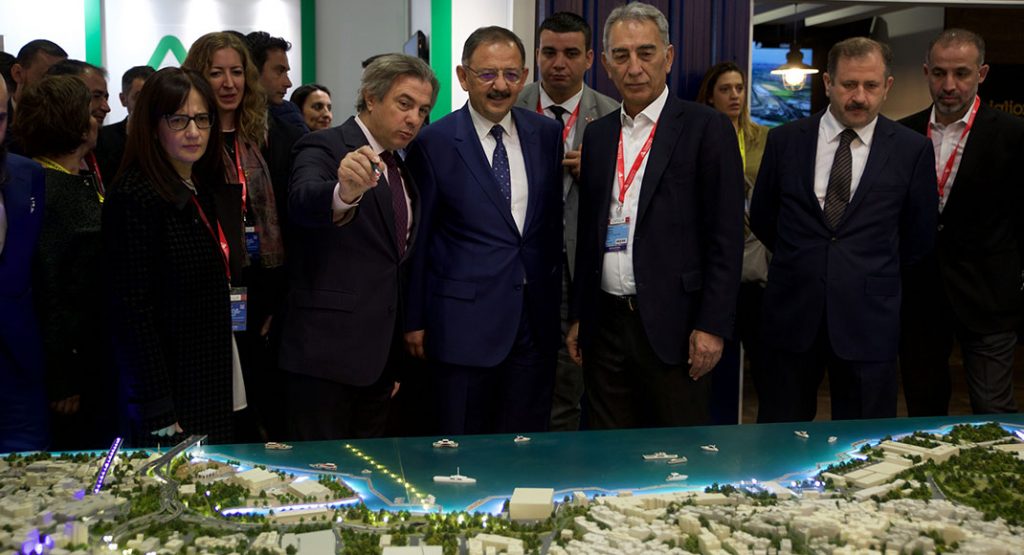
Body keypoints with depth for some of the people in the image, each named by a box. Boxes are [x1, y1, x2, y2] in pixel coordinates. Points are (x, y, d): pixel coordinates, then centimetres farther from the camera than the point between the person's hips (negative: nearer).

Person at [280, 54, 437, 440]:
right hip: (326, 353, -7)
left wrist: (399, 364, 17)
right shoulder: (323, 149, -7)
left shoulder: (401, 169, 16)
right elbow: (304, 204, -30)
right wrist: (345, 192, -53)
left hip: (381, 357, 8)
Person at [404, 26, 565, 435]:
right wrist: (414, 320, -1)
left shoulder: (548, 135, 5)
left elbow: (556, 221, 13)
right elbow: (416, 238, -2)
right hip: (464, 320, -4)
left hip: (536, 320, 4)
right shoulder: (434, 143, -6)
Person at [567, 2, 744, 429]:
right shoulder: (598, 135, 12)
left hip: (673, 326, -5)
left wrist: (712, 326, -12)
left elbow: (726, 237, -8)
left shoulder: (706, 129, -5)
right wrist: (579, 317, 14)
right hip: (605, 325, 5)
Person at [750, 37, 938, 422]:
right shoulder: (785, 140, 2)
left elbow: (919, 238, 8)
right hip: (791, 313, 1)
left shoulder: (912, 150, -1)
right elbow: (761, 218, 13)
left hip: (868, 318, -1)